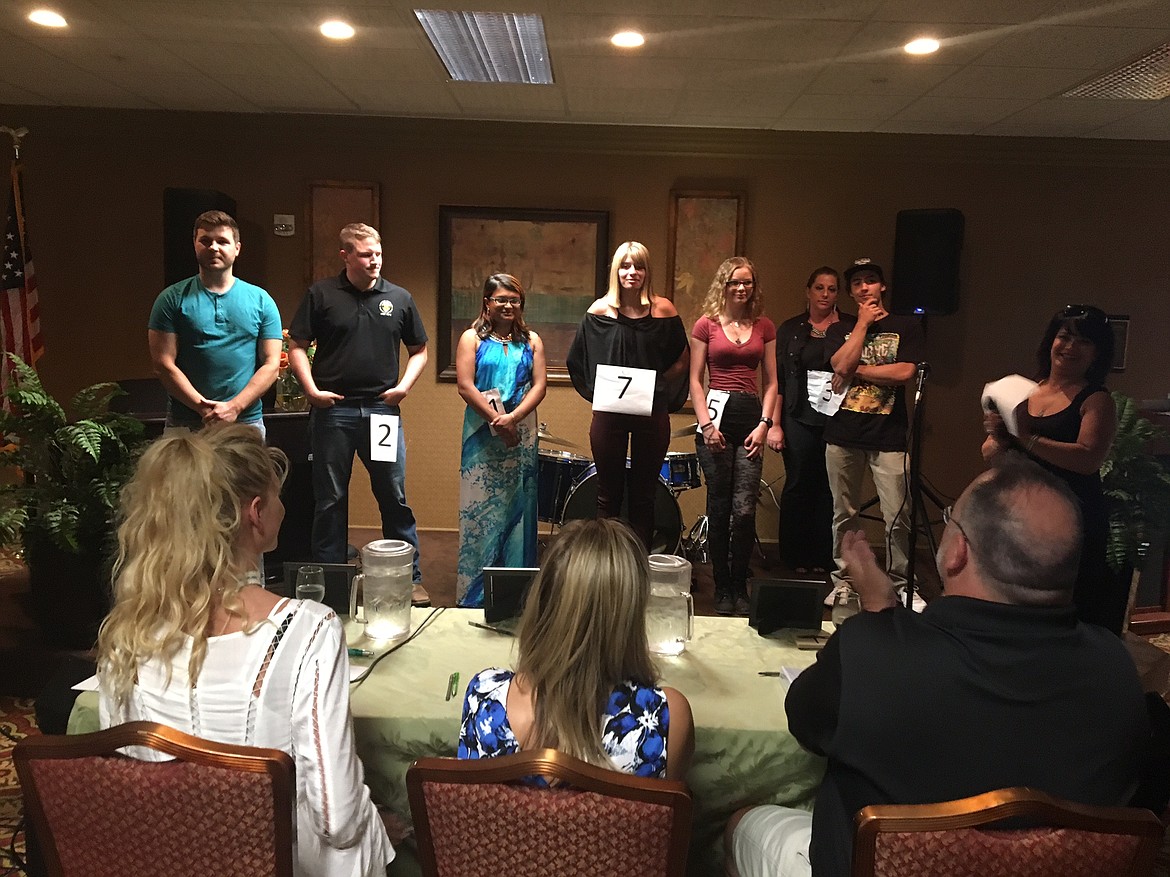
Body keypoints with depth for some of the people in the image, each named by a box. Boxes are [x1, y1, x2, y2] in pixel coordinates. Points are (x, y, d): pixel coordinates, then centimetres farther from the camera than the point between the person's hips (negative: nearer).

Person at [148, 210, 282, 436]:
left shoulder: (261, 300, 7)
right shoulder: (172, 299, 4)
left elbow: (271, 364, 1)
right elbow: (163, 364, -2)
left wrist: (234, 407, -10)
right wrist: (202, 407, -13)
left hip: (246, 421, 1)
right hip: (185, 424, -1)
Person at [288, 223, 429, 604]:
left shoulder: (399, 298, 7)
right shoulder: (321, 294, 2)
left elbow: (419, 350, 14)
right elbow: (297, 347, 3)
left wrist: (404, 385, -1)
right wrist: (311, 389, -9)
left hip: (383, 410, 1)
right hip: (333, 411, -1)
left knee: (395, 498, 4)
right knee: (330, 500, 8)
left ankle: (410, 578, 16)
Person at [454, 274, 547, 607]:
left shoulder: (531, 341, 11)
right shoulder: (472, 338, 5)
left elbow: (539, 385, 1)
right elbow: (465, 385, -5)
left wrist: (512, 417, -14)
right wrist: (497, 421, -13)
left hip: (520, 434, 2)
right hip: (482, 435, -2)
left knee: (518, 506, 5)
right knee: (480, 509, 0)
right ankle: (475, 594, 8)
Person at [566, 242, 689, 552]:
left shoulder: (663, 310, -2)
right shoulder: (600, 311, 0)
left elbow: (681, 359, 9)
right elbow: (577, 360, 10)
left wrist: (657, 386, -2)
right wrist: (597, 390, 0)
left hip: (652, 413, 0)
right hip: (608, 413, 0)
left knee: (643, 495, 9)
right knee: (609, 494, 9)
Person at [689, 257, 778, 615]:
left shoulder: (765, 327, 11)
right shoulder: (706, 324, 4)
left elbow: (771, 382, 11)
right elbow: (695, 380, 1)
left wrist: (764, 424, -1)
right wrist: (706, 424, -9)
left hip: (751, 416, 2)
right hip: (717, 414, -2)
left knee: (744, 509, -5)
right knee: (719, 507, 3)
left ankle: (739, 588, 11)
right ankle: (722, 588, 16)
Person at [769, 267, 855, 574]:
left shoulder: (853, 327, 6)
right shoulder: (790, 329, 9)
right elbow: (778, 379, 6)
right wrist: (774, 424, 1)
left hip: (837, 420, 0)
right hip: (799, 419, 0)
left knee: (829, 490, 3)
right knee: (798, 486, 4)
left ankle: (823, 559, 14)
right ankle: (794, 558, 15)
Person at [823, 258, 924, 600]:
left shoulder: (905, 327, 8)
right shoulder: (839, 330, 14)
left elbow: (904, 372, -8)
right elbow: (841, 365, -7)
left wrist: (855, 370, -5)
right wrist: (863, 322, 0)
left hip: (889, 436, -2)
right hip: (843, 433, 2)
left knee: (898, 517, -5)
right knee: (843, 514, 8)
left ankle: (900, 583, 9)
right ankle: (843, 580, 20)